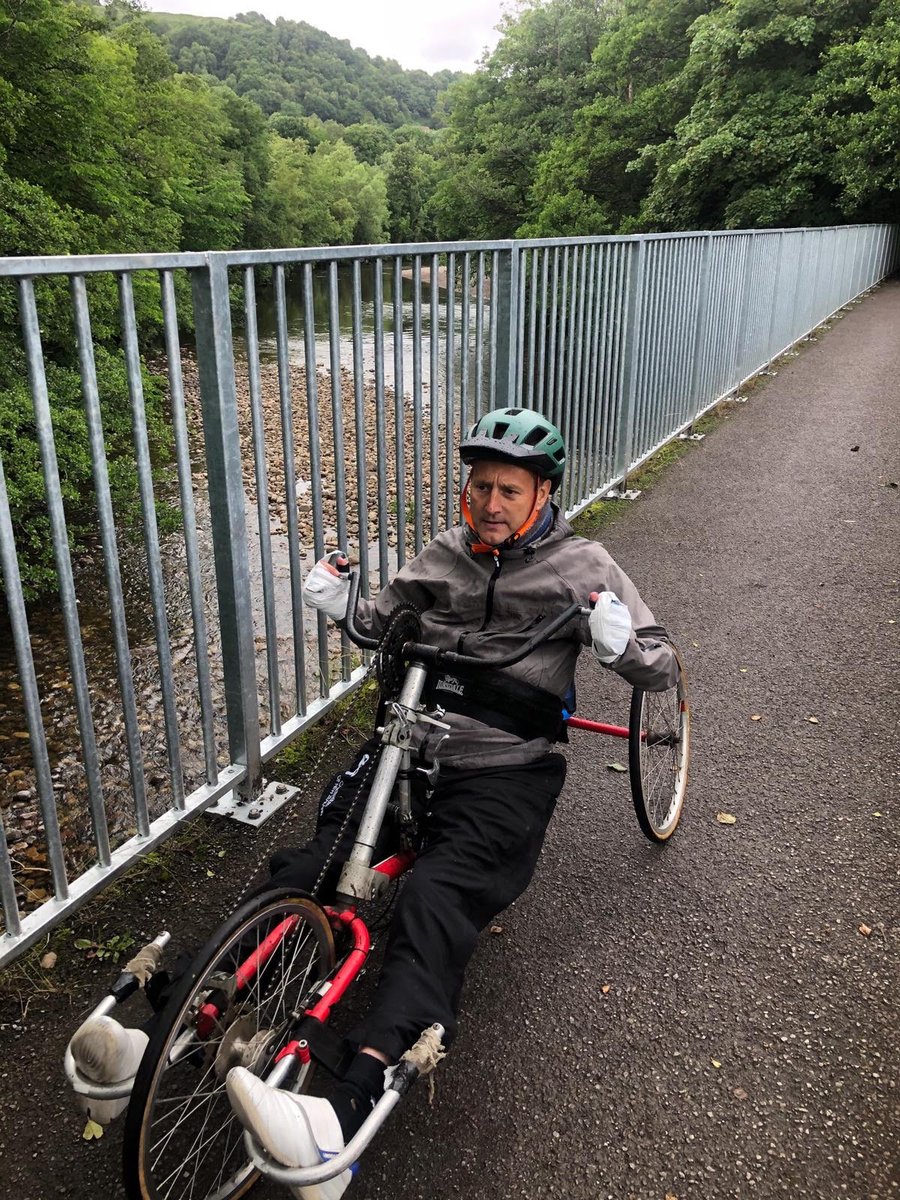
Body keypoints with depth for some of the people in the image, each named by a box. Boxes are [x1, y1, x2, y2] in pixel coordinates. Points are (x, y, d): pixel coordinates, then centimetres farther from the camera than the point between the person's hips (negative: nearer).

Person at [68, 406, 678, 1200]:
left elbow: (662, 670, 2)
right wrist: (340, 605, 2)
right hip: (409, 750, 5)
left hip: (502, 773, -4)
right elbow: (381, 625, 24)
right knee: (303, 875, -16)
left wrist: (621, 644, -21)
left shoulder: (582, 566, 2)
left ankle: (346, 1116, -43)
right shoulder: (444, 555, 13)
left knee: (434, 905, -29)